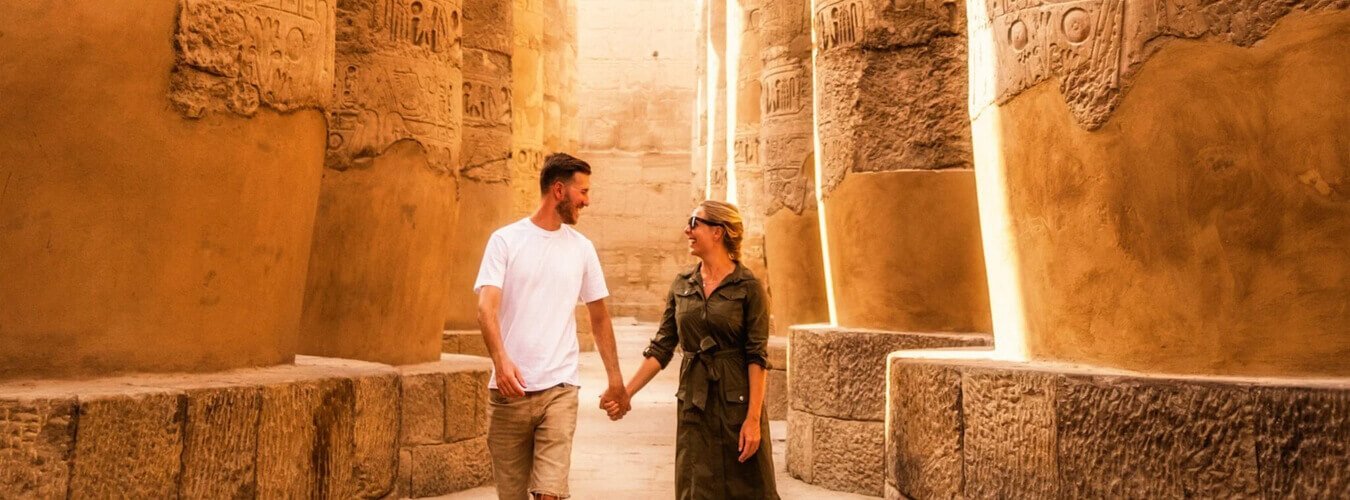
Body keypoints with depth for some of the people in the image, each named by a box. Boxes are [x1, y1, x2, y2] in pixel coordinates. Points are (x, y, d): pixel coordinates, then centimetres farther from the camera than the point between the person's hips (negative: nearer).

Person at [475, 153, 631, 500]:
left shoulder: (582, 248, 9)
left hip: (559, 389, 1)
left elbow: (599, 317, 14)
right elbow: (486, 307, -11)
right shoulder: (505, 240, 0)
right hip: (508, 390, -1)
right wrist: (501, 360, -28)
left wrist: (616, 382, 12)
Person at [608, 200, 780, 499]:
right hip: (694, 404, 4)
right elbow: (661, 348, 6)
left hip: (737, 400, -4)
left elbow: (757, 357, -11)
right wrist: (626, 393, -1)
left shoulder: (748, 287, -8)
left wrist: (753, 418, -16)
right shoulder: (681, 286, 6)